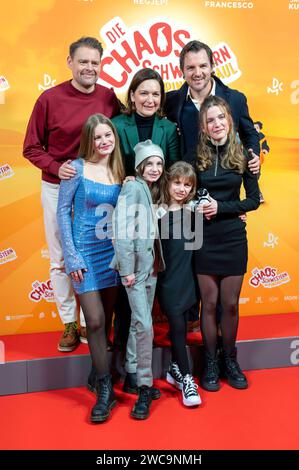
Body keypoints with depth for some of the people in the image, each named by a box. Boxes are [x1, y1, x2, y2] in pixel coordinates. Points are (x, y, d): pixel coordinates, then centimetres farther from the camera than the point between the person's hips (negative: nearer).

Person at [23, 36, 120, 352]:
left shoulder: (109, 97, 0)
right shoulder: (50, 98, -6)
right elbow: (31, 148, -1)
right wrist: (56, 168, -17)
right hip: (57, 188, -1)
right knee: (60, 260, 7)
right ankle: (69, 324, 23)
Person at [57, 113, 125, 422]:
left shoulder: (120, 171, 5)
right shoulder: (77, 168, -6)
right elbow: (63, 211, -6)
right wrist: (70, 256, -10)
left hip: (113, 252, 4)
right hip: (85, 253, -4)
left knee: (107, 320, 10)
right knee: (95, 322, -4)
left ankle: (99, 373, 29)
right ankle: (105, 390, 9)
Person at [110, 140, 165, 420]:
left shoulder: (152, 191, 16)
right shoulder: (133, 188, -9)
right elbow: (123, 231, -16)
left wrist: (155, 264, 8)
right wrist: (127, 269, -18)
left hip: (150, 265, 8)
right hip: (135, 266, -8)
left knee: (139, 323, 13)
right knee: (145, 326, -10)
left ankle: (132, 375, 25)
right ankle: (144, 389, 0)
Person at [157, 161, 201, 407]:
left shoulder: (193, 210, 6)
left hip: (187, 277, 4)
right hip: (167, 278, -4)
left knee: (182, 324, 11)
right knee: (177, 324, -3)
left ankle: (175, 368, 30)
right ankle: (185, 378, 10)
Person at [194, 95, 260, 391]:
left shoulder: (242, 155, -1)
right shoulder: (196, 156, -2)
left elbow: (254, 200, 0)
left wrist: (221, 207, -12)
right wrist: (198, 207, -14)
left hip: (233, 238, 1)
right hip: (204, 238, 0)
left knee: (230, 304, 8)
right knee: (209, 303, 6)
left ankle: (230, 360, 28)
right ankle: (210, 363, 23)